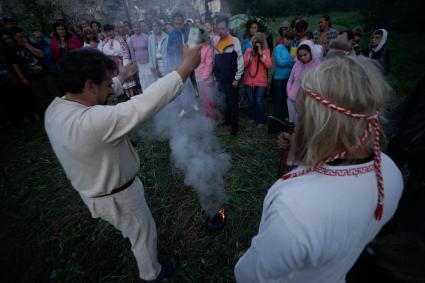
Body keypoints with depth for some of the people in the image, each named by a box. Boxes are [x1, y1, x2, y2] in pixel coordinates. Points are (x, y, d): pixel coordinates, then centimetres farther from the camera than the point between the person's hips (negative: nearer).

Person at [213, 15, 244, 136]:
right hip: (220, 80, 5)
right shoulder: (216, 43, 9)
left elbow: (240, 61, -9)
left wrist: (237, 78, -11)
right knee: (223, 103, 14)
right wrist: (215, 77, 10)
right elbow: (215, 62, 12)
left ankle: (234, 126, 9)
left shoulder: (234, 41, -6)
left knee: (233, 104, 0)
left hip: (231, 80, -5)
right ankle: (226, 121, 31)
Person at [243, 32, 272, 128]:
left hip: (261, 82, -2)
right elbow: (243, 64, -4)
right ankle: (251, 117, 29)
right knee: (251, 101, 8)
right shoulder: (248, 50, 5)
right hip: (249, 81, 2)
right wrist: (251, 54, -13)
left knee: (259, 101, -7)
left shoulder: (266, 51, 1)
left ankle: (261, 121, 7)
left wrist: (261, 53, -16)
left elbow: (269, 65, -12)